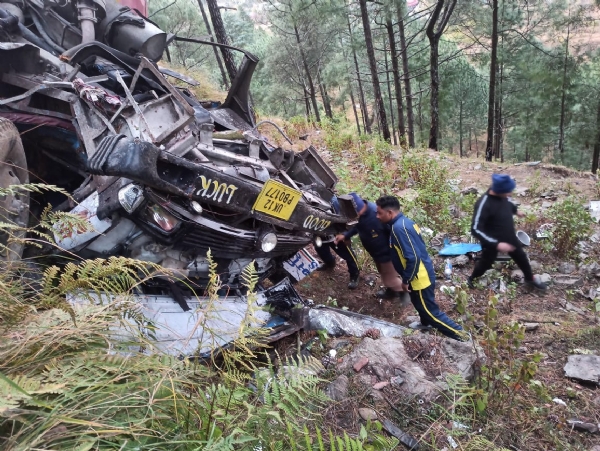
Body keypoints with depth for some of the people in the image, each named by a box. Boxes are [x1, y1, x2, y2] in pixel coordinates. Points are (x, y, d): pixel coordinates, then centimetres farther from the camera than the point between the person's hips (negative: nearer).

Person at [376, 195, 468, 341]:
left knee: (430, 310, 6)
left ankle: (460, 334, 18)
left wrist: (405, 280, -18)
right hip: (422, 272, 10)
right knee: (420, 303, 30)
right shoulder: (404, 221, 4)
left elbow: (413, 258, -30)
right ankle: (426, 323, 53)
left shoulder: (398, 228, -27)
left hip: (420, 277, -10)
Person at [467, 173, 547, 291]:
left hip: (510, 237, 7)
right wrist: (496, 244, -39)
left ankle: (530, 280, 51)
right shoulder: (483, 204, -37)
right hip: (493, 242, -7)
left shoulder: (501, 195, -14)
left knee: (522, 258, 24)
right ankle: (471, 279, 45)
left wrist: (515, 210, 31)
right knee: (485, 263, 15)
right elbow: (476, 229, -37)